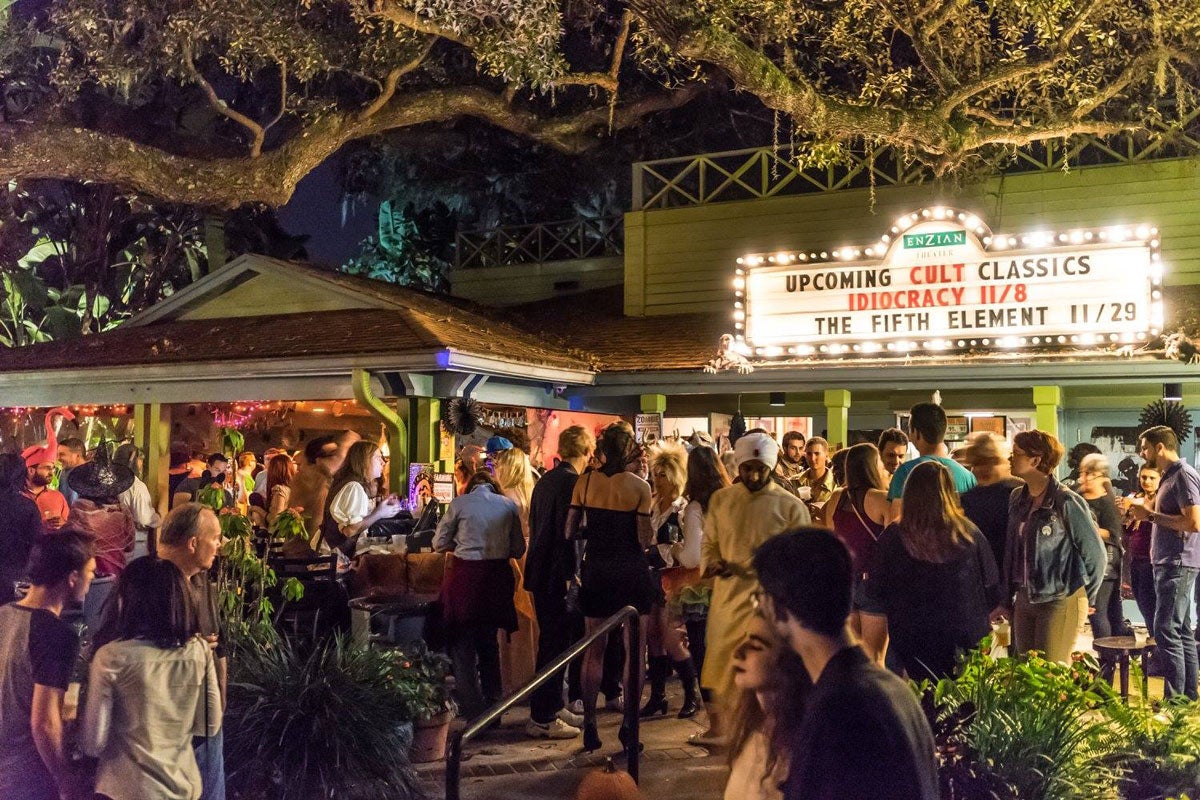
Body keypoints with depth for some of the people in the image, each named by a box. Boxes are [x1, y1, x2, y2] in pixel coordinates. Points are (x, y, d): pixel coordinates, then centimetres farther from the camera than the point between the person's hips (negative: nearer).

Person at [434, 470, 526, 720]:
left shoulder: (459, 504, -4)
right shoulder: (508, 505, 2)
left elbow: (439, 543, 1)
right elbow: (518, 550, 5)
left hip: (465, 575, -3)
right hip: (497, 576, 3)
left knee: (463, 644, 9)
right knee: (489, 639, 21)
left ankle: (472, 707, 10)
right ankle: (493, 698, 29)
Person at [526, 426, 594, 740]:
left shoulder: (544, 480, 12)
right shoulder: (572, 483, -16)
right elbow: (567, 533, -21)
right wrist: (571, 576, -18)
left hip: (539, 571, 9)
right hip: (557, 575, -9)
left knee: (551, 641, 18)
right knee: (555, 644, -2)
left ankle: (552, 707, 29)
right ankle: (542, 719, 5)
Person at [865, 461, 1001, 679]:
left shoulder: (893, 537, -13)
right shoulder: (970, 534, -10)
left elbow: (876, 592, -5)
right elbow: (992, 588, -1)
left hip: (912, 640, -1)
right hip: (966, 637, 1)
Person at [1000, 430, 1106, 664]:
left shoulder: (1067, 502, -13)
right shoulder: (1017, 499, 7)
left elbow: (1095, 553, -6)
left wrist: (1084, 598, 3)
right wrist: (1007, 600, 14)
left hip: (1060, 601, -7)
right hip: (1024, 599, 7)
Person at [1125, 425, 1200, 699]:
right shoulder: (1169, 477, 16)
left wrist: (1151, 515, -17)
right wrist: (1144, 514, 8)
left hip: (1178, 564, -10)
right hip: (1167, 563, 10)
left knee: (1166, 630, -10)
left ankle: (1175, 701, -5)